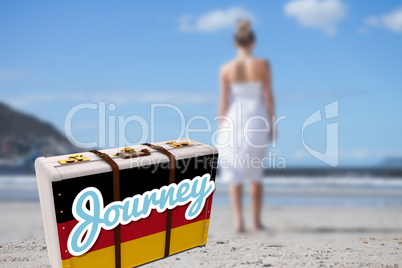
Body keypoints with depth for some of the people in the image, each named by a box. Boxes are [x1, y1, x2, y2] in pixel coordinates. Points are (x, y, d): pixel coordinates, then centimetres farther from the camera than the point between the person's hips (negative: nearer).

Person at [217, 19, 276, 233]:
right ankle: (257, 220, 18)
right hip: (257, 119, 1)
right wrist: (272, 124, 4)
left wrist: (221, 129, 4)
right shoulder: (263, 65, -3)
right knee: (255, 172, 13)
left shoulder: (226, 69, -2)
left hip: (233, 120, 0)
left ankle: (238, 219, -9)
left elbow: (224, 101, -2)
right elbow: (268, 97, -3)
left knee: (234, 173, 5)